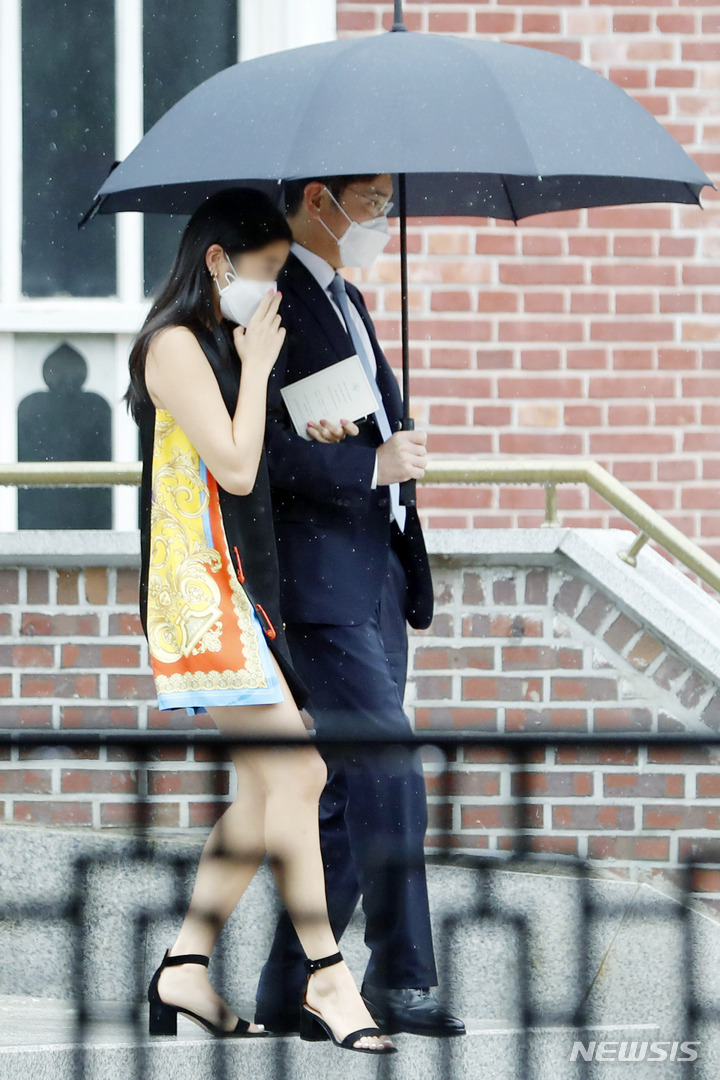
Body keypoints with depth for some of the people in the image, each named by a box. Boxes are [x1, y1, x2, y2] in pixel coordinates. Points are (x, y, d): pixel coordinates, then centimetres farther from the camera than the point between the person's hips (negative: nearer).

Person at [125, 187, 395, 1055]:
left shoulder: (221, 346, 20)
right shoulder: (176, 346, -9)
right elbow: (234, 466, -16)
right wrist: (257, 366, -6)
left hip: (240, 588, 10)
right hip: (199, 591, -10)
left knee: (272, 784, 6)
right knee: (292, 770, -13)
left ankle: (184, 970, 9)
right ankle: (326, 980, -11)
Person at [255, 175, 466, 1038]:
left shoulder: (345, 300, 21)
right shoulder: (269, 298, -10)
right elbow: (258, 445, -19)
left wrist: (351, 430, -2)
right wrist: (370, 465, -13)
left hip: (376, 574, 10)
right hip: (317, 576, -9)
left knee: (350, 790, 8)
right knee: (389, 770, -15)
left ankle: (286, 995, 13)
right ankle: (399, 978, -12)